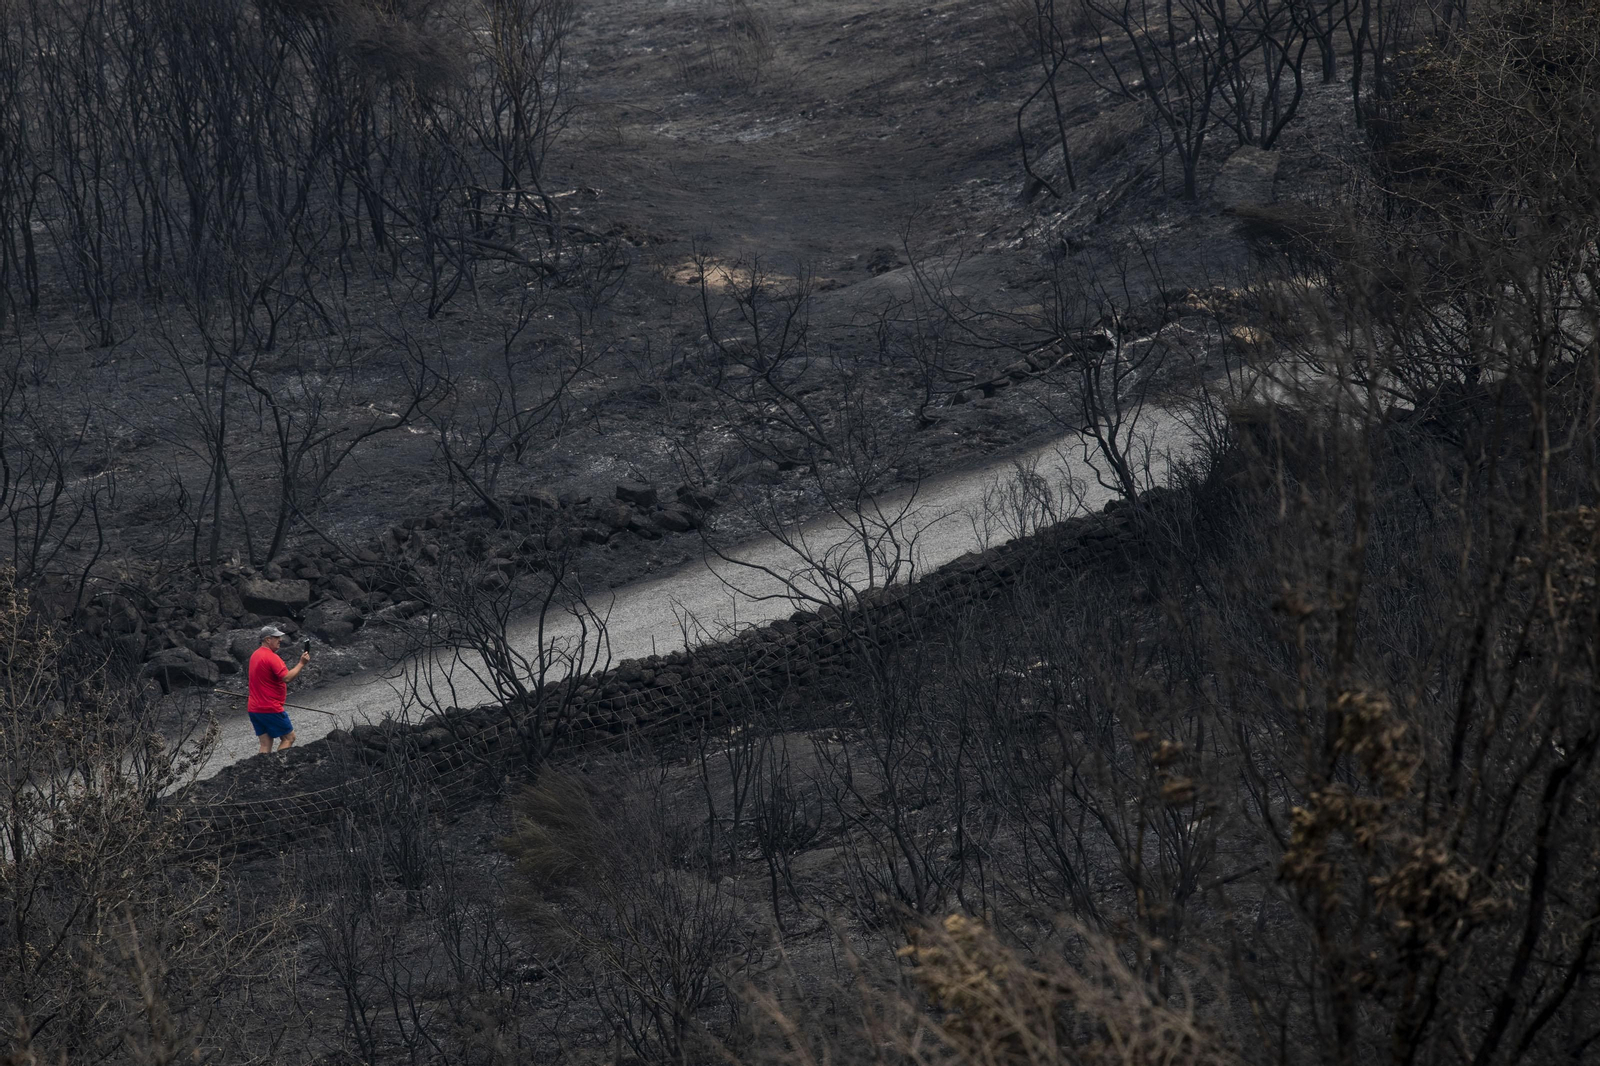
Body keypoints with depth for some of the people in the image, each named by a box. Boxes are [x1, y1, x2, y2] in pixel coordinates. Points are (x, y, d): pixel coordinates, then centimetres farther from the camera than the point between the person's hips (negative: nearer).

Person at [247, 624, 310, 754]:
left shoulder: (255, 655, 13)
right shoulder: (271, 658, -17)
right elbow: (287, 678, -24)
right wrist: (301, 664, -17)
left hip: (254, 708, 9)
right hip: (271, 709, -9)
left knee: (266, 744, 9)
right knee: (289, 738, 2)